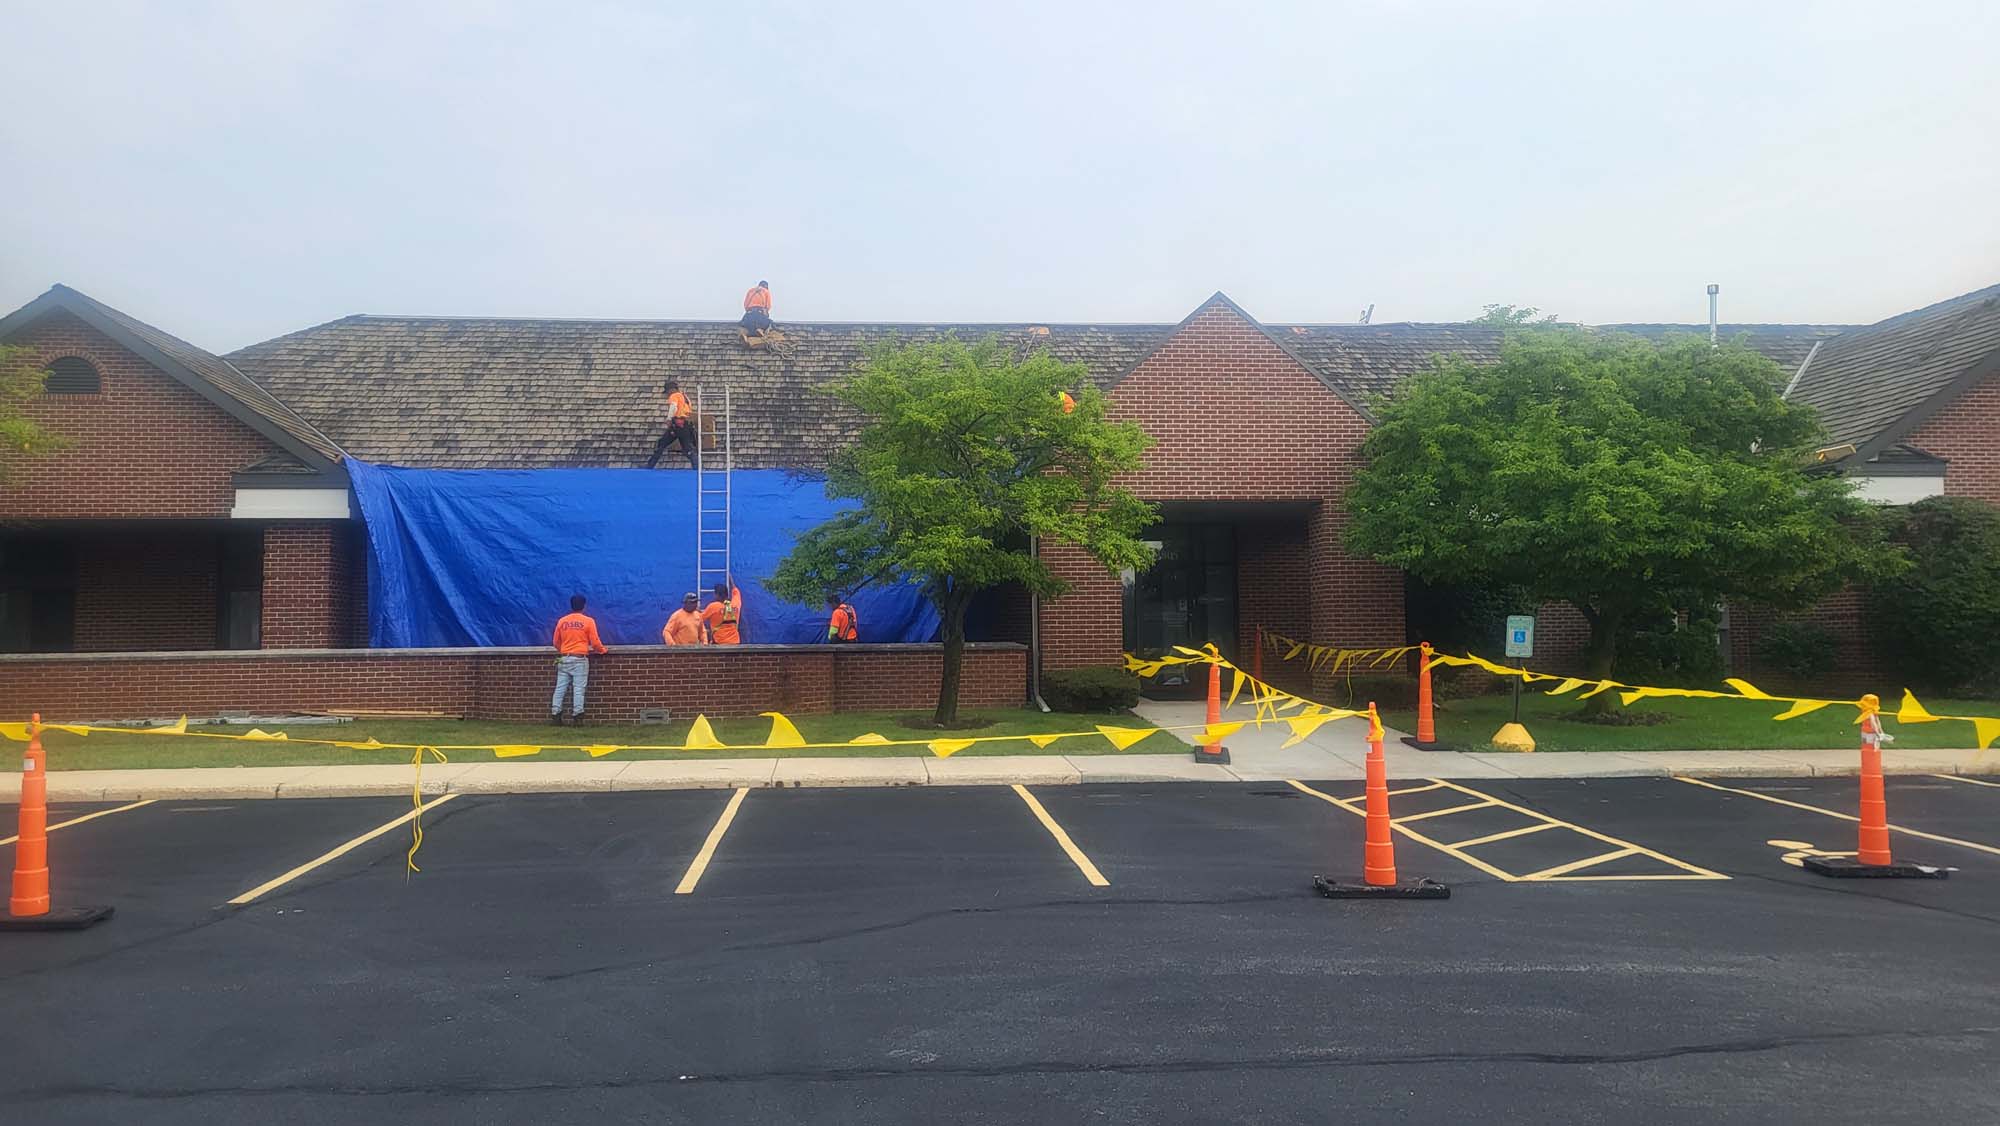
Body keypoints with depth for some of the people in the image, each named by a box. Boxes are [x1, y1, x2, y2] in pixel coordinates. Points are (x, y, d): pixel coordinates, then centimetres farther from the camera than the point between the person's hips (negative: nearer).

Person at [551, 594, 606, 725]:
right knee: (578, 688, -2)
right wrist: (602, 649, 17)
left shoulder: (562, 621, 7)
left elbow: (556, 642, 14)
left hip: (563, 659, 3)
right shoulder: (588, 621, -4)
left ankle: (555, 715, 3)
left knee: (560, 688, 5)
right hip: (579, 659, -3)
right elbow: (595, 642, -2)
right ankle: (577, 716, -5)